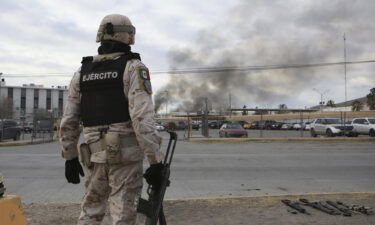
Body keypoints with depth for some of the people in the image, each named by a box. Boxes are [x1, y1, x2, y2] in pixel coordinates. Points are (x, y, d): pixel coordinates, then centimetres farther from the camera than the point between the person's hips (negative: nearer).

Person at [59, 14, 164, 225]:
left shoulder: (82, 72, 11)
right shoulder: (134, 68, -6)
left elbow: (69, 121, 11)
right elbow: (143, 118, -17)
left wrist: (70, 157, 20)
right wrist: (156, 160, -14)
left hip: (95, 155, 5)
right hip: (126, 154, -5)